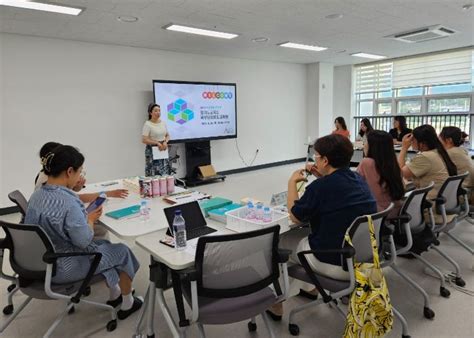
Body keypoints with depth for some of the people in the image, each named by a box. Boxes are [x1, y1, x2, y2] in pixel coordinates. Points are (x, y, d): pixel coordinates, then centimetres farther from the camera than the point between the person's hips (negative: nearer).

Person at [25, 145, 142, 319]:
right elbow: (84, 241, -24)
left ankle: (114, 293, 40)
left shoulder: (37, 194, -4)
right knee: (122, 251, 11)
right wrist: (90, 219, -8)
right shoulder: (68, 203, -32)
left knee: (105, 245, 25)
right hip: (62, 269, -8)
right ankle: (127, 304, 31)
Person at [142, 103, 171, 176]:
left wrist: (165, 142, -4)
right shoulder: (147, 124, -11)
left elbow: (167, 135, 16)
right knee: (154, 174, -5)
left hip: (163, 150, 6)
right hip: (152, 151, -6)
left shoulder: (163, 122, 7)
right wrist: (157, 143, -16)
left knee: (165, 173, 5)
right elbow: (144, 140, -16)